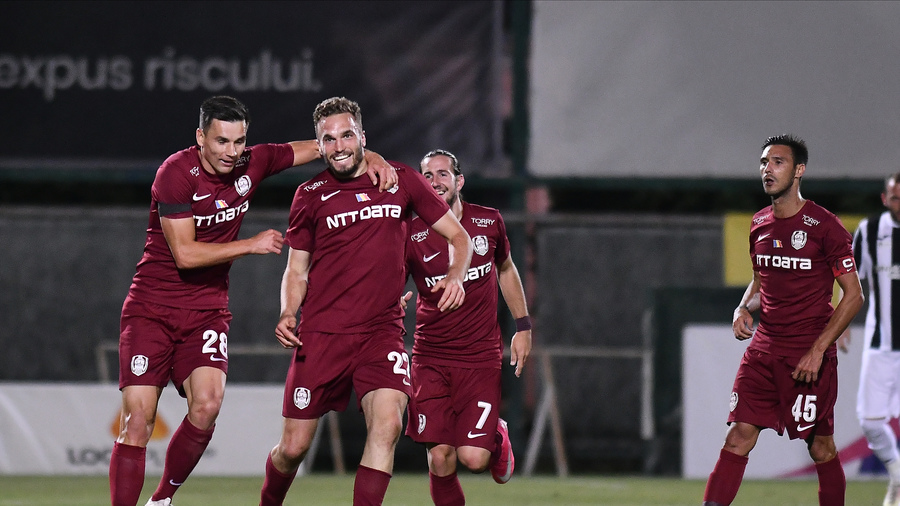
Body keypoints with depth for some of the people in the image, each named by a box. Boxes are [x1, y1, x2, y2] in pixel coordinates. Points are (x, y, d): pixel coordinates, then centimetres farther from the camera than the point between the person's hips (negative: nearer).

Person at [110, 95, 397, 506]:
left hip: (207, 311, 4)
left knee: (207, 405, -20)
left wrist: (371, 158, -4)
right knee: (138, 421, -12)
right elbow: (185, 254, -19)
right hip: (151, 308, -4)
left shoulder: (251, 163, -1)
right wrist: (252, 245, -16)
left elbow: (322, 147, 13)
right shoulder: (176, 172, -16)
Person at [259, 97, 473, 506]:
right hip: (321, 334, 0)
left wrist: (455, 276, -9)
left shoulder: (401, 181, 6)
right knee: (293, 448, 0)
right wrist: (288, 315, -7)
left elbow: (458, 236, 12)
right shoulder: (310, 196, 5)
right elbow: (296, 270, 12)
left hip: (381, 330, 0)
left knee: (387, 423, -25)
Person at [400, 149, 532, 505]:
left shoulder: (488, 222, 1)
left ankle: (497, 437, 25)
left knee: (473, 458, -10)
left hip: (481, 356, 0)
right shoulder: (412, 234, -5)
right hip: (431, 357, 0)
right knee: (440, 459, -9)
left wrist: (523, 326, 16)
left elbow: (506, 269, 18)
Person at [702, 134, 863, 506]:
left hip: (810, 354, -5)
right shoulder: (760, 224, 11)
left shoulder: (823, 225, -9)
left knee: (820, 447, 2)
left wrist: (818, 350, -15)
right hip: (764, 348, 5)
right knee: (738, 437, -5)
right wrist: (743, 309, 3)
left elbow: (853, 296, -8)